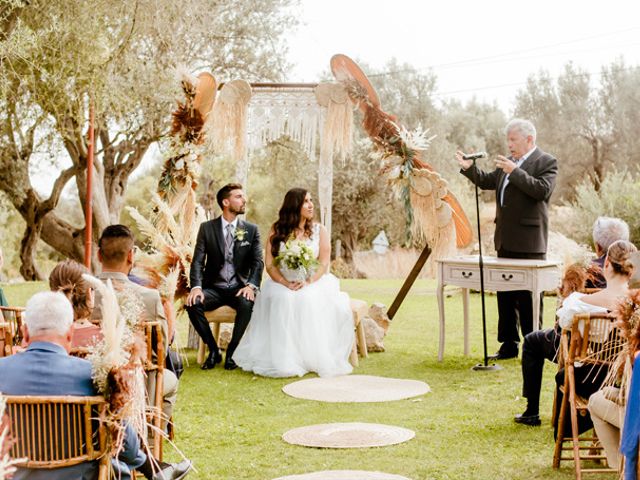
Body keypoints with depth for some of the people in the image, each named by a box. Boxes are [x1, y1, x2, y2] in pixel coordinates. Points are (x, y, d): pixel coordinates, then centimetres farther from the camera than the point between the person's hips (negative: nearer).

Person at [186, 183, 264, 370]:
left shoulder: (251, 230, 6)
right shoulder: (207, 228, 3)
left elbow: (258, 261, -2)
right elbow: (198, 261, -3)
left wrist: (251, 285, -21)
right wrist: (196, 287, -21)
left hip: (239, 288, 0)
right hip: (213, 288, 1)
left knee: (247, 304, -34)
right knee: (193, 304, -29)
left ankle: (232, 352, -12)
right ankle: (213, 350, -8)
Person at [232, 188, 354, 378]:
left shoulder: (319, 230, 8)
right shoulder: (277, 230, 7)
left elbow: (323, 264, 0)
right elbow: (270, 264, 0)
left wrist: (307, 282, -19)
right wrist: (286, 283, -19)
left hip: (313, 282, 0)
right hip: (282, 282, 0)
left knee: (311, 300, -34)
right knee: (283, 300, -35)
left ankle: (316, 359, -23)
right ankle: (285, 360, -28)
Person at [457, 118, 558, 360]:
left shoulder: (546, 162, -6)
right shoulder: (509, 162, 16)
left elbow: (543, 190, -21)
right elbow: (487, 181, 21)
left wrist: (515, 172, -23)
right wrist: (469, 168, 4)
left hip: (529, 241, -8)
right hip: (506, 240, 8)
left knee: (528, 297, -4)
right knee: (505, 296, 12)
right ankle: (509, 346, 20)